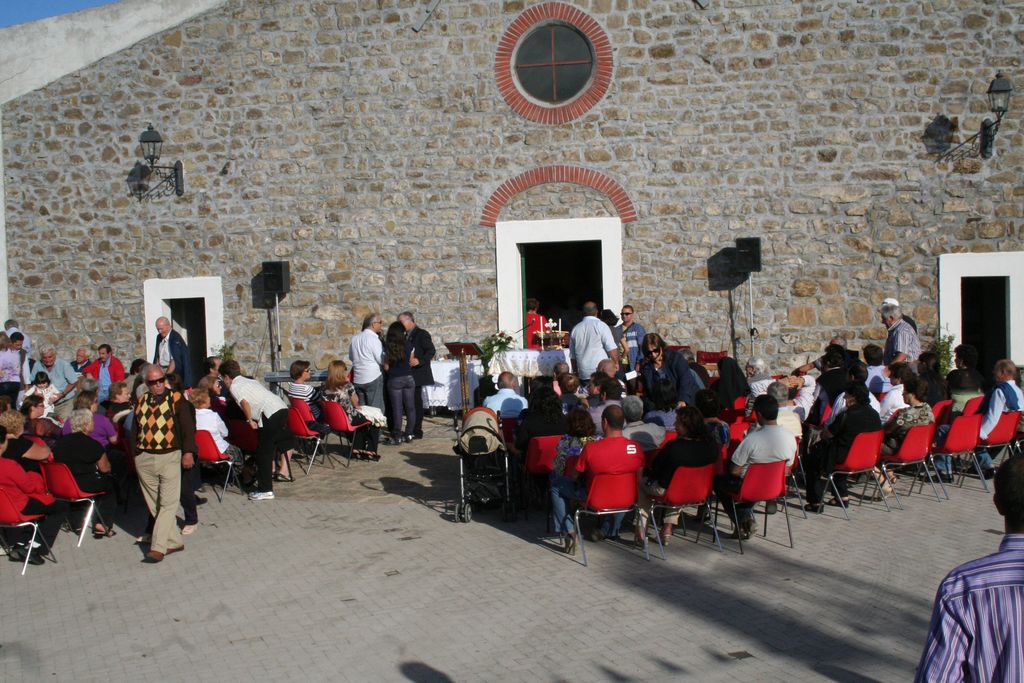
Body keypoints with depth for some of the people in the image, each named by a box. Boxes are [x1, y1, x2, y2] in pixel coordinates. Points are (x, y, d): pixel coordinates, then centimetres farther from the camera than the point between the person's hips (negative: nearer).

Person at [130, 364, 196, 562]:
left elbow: (188, 427, -4)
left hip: (170, 457, -5)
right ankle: (174, 542, 19)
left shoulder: (176, 399, -2)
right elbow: (135, 429, 18)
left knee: (168, 504, -9)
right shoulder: (141, 402, 10)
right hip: (144, 459, 5)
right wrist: (135, 454, 16)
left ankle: (158, 547, -9)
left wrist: (188, 452, -11)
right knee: (154, 505, 9)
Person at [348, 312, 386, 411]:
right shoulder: (373, 339, -14)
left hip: (357, 379, 7)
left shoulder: (354, 339, 7)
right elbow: (382, 360, -15)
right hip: (373, 378, -7)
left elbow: (351, 357, 18)